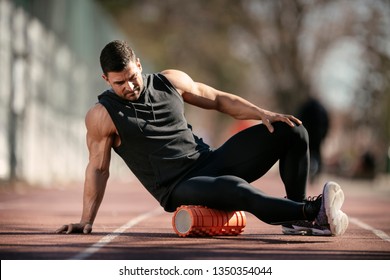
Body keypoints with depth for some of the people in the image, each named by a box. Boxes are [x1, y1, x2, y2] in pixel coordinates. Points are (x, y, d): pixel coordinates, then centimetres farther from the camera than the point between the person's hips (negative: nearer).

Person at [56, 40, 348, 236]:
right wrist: (86, 221, -5)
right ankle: (312, 211, -47)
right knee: (233, 188, -41)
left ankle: (296, 214, -3)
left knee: (290, 131, -4)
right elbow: (98, 169, -1)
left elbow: (218, 99, 14)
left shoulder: (170, 81, 7)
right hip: (178, 189, -6)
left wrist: (263, 114, 3)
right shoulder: (102, 117, -5)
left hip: (209, 161, 7)